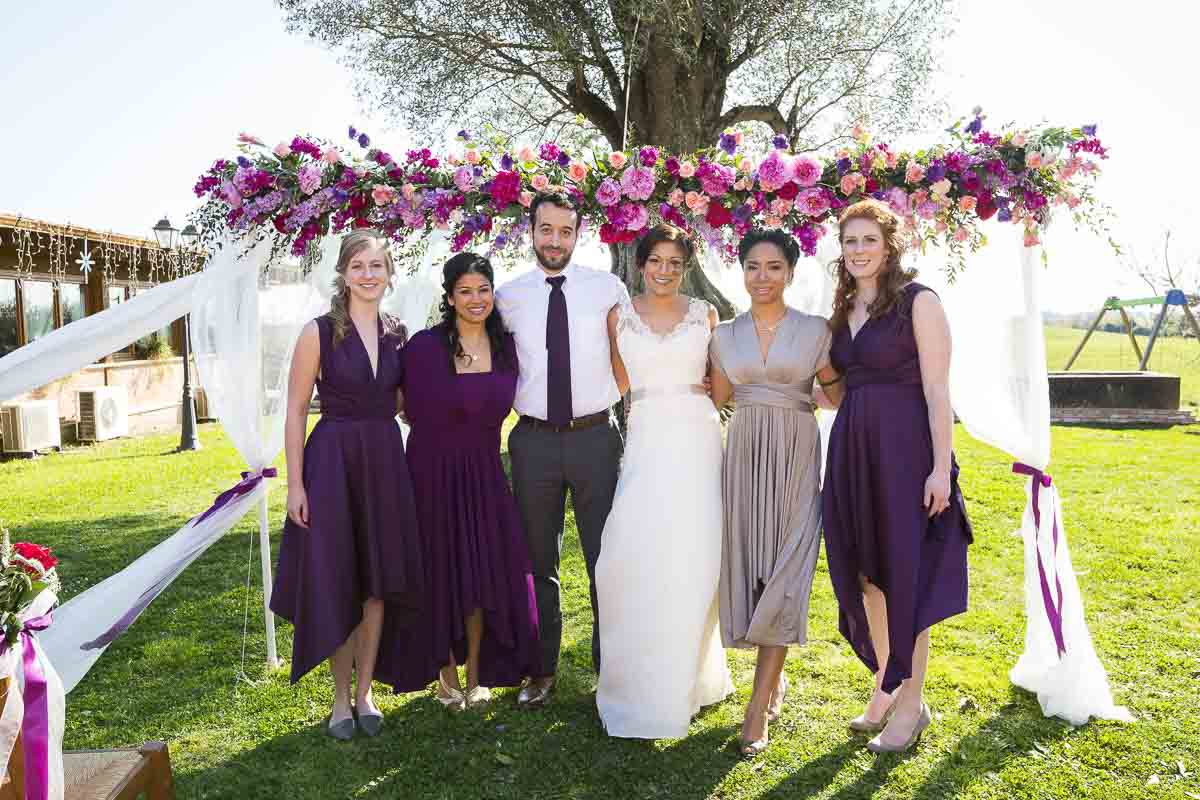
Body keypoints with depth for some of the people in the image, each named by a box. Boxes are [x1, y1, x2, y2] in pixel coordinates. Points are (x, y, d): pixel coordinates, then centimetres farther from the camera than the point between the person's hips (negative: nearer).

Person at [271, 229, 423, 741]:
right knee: (336, 582, 4)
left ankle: (364, 692, 24)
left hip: (386, 462, 4)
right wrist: (295, 483, -9)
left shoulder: (397, 334, 6)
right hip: (332, 460, -4)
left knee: (379, 582, 9)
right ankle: (341, 697, 21)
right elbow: (296, 411, -6)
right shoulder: (319, 332, -6)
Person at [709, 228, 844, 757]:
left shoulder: (815, 330, 2)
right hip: (744, 454, 3)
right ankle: (775, 680, 25)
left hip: (795, 456, -2)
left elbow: (836, 395, 7)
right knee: (747, 566, 3)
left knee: (781, 572, -5)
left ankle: (759, 706, 0)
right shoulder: (724, 335, 9)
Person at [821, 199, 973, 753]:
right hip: (852, 450, 7)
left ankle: (911, 703, 17)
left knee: (903, 573, 2)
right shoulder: (844, 311, 13)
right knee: (865, 574, 13)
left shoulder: (918, 301, -6)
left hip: (905, 450, -6)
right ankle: (885, 687, 30)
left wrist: (941, 467, -16)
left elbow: (937, 390, -11)